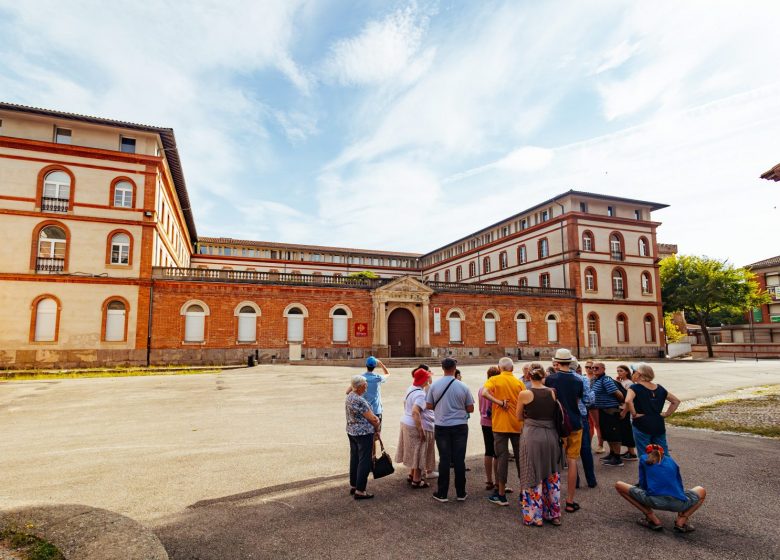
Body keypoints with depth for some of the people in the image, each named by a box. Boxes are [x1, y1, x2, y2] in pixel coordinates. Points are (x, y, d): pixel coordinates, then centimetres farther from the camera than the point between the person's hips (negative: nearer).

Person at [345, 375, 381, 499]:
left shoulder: (349, 396, 5)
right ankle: (359, 491, 5)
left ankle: (353, 486, 28)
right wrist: (377, 428, -2)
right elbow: (371, 418, -18)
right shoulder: (359, 400, -24)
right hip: (363, 433, -9)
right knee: (364, 461, 0)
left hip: (351, 432, 10)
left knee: (354, 458, 18)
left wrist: (374, 417, 0)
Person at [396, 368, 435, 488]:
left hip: (406, 422, 9)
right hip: (415, 426, -9)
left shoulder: (410, 389, 6)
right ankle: (416, 481, 14)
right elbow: (415, 412, -31)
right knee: (419, 453, 4)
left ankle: (412, 475, 34)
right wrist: (421, 430, -27)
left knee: (414, 452, 22)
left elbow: (405, 403, 19)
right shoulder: (421, 394, -23)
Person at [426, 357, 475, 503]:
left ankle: (442, 494, 14)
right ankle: (460, 493, 17)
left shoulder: (434, 386, -5)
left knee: (444, 459, 7)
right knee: (459, 459, 8)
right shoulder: (463, 386, -7)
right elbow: (470, 409, 0)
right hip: (460, 426, 0)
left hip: (441, 427, 1)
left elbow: (428, 406, 1)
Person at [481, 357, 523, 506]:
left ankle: (501, 495, 8)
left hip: (500, 425, -2)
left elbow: (484, 393, -23)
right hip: (518, 425, 2)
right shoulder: (519, 383, 2)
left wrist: (499, 402, -17)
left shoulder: (494, 380, -5)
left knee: (502, 457, 3)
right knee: (520, 457, 13)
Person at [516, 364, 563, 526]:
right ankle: (554, 514, 26)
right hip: (551, 434, 4)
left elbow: (519, 417, 4)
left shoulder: (524, 394, -9)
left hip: (531, 435, -4)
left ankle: (534, 516, 15)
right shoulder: (552, 392, -1)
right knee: (552, 476, 17)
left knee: (533, 477, 7)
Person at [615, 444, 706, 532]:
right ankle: (681, 521, 11)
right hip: (678, 504, 4)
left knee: (619, 485, 18)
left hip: (654, 500, -3)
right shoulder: (671, 461, 30)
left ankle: (654, 520, 9)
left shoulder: (644, 459, 24)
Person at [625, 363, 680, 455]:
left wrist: (634, 414, -15)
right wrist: (666, 414, 14)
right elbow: (676, 401, 19)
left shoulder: (635, 388, -9)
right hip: (659, 424, 6)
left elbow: (628, 401, -29)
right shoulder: (659, 388, 11)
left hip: (642, 424, -6)